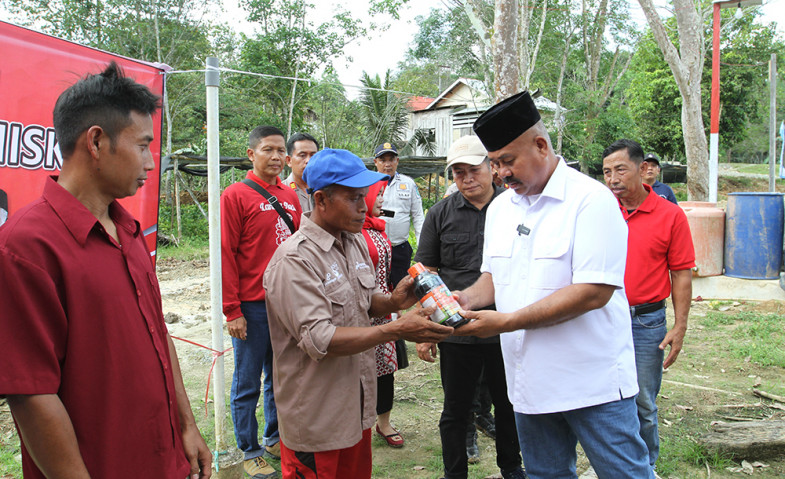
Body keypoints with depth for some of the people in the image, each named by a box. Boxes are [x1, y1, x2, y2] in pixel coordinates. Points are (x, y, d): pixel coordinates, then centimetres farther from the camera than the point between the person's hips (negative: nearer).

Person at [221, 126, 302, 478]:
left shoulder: (290, 196, 10)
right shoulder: (235, 195, -7)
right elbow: (226, 256, -10)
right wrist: (232, 311, -12)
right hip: (252, 307, -5)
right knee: (247, 385, 7)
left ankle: (274, 439, 33)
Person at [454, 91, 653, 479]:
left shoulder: (591, 200, -15)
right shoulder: (500, 207, 9)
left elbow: (593, 292, -23)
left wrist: (505, 322, -23)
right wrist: (467, 299, -5)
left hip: (594, 385, -6)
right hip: (530, 384, 7)